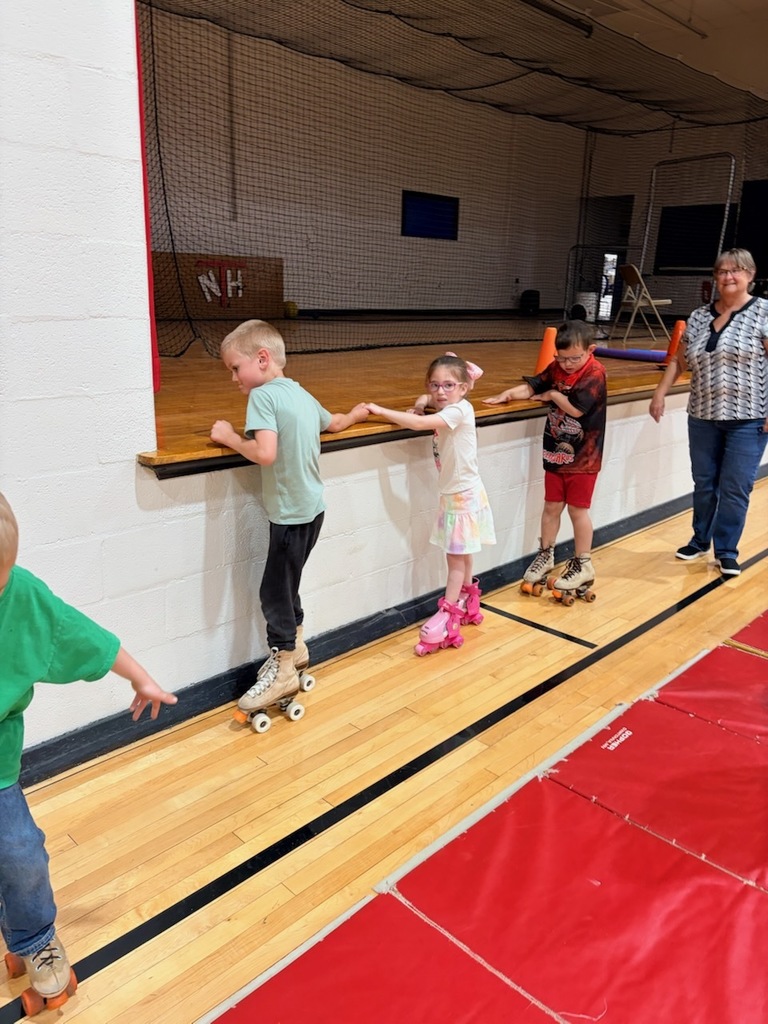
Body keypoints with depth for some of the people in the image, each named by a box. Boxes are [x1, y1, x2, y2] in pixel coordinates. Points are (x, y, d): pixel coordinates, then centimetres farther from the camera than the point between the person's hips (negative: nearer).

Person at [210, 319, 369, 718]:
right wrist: (355, 413, 49)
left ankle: (283, 671, 14)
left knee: (275, 590, 3)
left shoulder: (263, 395, -15)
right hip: (311, 506, 9)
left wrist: (229, 437, -11)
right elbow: (335, 423, 28)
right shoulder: (302, 394, 10)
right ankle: (295, 647, 34)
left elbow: (265, 453, -28)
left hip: (291, 512, -9)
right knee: (286, 584, 20)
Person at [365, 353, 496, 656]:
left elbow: (419, 424, -31)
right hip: (452, 494, 8)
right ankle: (468, 605, 32)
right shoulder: (445, 413, 7)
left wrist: (380, 410, -27)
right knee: (460, 556, 17)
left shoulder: (460, 410, -21)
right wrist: (421, 407, -7)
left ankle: (448, 618, 4)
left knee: (456, 557, -2)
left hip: (464, 496, -8)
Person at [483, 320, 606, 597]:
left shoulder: (595, 373, -17)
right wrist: (507, 394, -18)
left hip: (582, 457, -6)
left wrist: (552, 395, -12)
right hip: (555, 452, 6)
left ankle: (583, 566, 18)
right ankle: (545, 555, 29)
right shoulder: (556, 368, 4)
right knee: (551, 506, 13)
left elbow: (576, 408, -27)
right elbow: (532, 385, -1)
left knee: (577, 509, 4)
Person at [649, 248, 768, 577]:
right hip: (703, 417, 4)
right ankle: (700, 540, 31)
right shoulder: (698, 317, 8)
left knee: (735, 488, 0)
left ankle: (727, 552, 14)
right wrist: (660, 394, 6)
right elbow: (679, 361, 15)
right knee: (704, 483, 13)